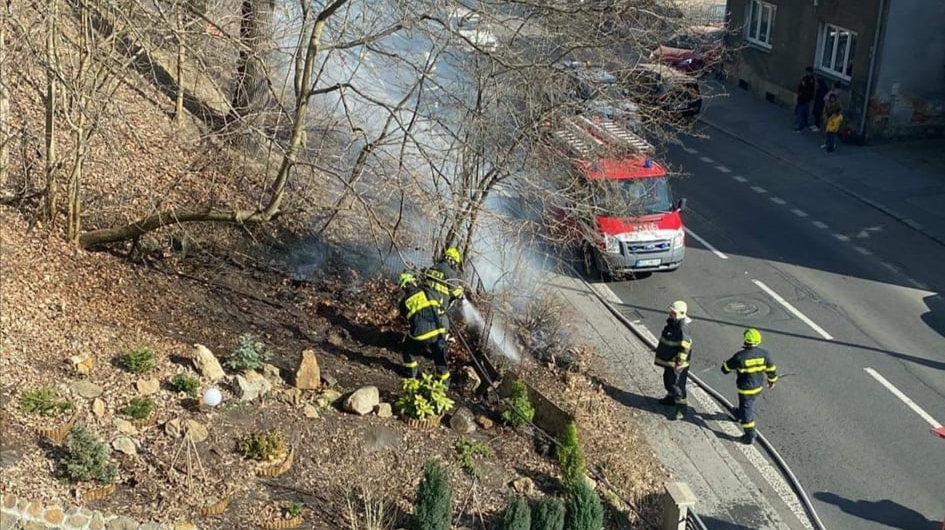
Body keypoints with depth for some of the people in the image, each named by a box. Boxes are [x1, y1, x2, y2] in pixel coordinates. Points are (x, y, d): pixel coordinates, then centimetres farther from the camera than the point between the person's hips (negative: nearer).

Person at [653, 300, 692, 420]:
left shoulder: (682, 328, -26)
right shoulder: (671, 323, 4)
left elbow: (685, 348, -25)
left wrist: (679, 363, -24)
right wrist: (659, 354, 24)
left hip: (677, 362, -10)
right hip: (668, 361, 10)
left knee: (677, 384, -5)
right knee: (668, 380, 25)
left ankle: (681, 407, 3)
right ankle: (671, 398, 45)